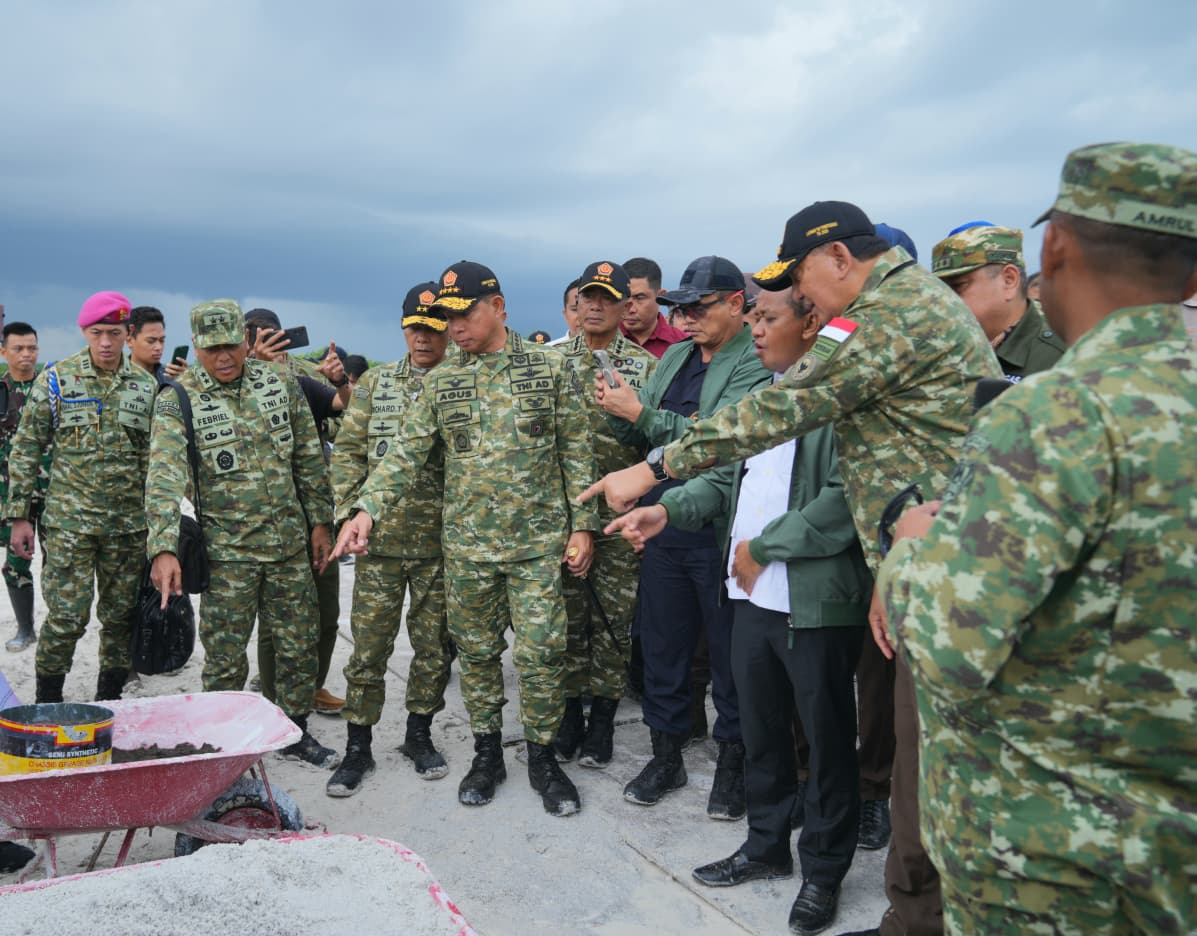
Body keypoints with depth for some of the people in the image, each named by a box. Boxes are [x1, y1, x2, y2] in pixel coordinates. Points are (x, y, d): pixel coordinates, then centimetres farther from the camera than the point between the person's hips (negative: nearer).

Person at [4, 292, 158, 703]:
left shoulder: (146, 386, 6)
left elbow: (155, 455, 12)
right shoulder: (56, 379, -2)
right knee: (67, 617, -5)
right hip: (70, 519, -3)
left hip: (129, 523, 3)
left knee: (121, 615, 9)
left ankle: (109, 700, 24)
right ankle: (47, 703, 14)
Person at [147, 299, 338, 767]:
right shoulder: (178, 400, -8)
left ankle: (294, 731, 29)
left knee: (299, 646, 11)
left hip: (289, 541, 3)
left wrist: (320, 521, 8)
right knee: (225, 658, 5)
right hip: (227, 549, -3)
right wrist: (163, 548, -30)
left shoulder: (280, 382, 2)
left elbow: (309, 457, 8)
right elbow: (165, 477, -19)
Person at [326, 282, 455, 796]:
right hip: (380, 540, 1)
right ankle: (358, 747, 16)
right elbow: (348, 450, 8)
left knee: (433, 644, 10)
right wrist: (349, 513, -2)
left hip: (441, 542, -1)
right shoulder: (375, 383, 7)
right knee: (369, 644, 4)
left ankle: (419, 733, 28)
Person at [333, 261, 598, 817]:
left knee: (541, 652, -1)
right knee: (476, 651, 11)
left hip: (539, 541, -2)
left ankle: (542, 756, 18)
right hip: (467, 546, 2)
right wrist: (366, 509, -14)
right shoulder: (442, 382, 5)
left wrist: (582, 525, -4)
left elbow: (577, 452, 1)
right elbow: (406, 452, 1)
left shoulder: (548, 369, 0)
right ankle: (487, 753, 28)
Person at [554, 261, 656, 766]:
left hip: (621, 515, -2)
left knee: (613, 619, 5)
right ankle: (570, 711, 23)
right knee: (569, 615, 9)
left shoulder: (645, 365, 2)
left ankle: (602, 719, 18)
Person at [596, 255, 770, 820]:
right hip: (663, 527, 7)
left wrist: (641, 413, -22)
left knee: (729, 653, 7)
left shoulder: (755, 363, -10)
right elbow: (636, 434, 11)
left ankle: (733, 763, 24)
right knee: (661, 646, 15)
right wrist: (618, 409, -10)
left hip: (720, 533, -7)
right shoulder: (674, 357, 14)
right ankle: (666, 756, 31)